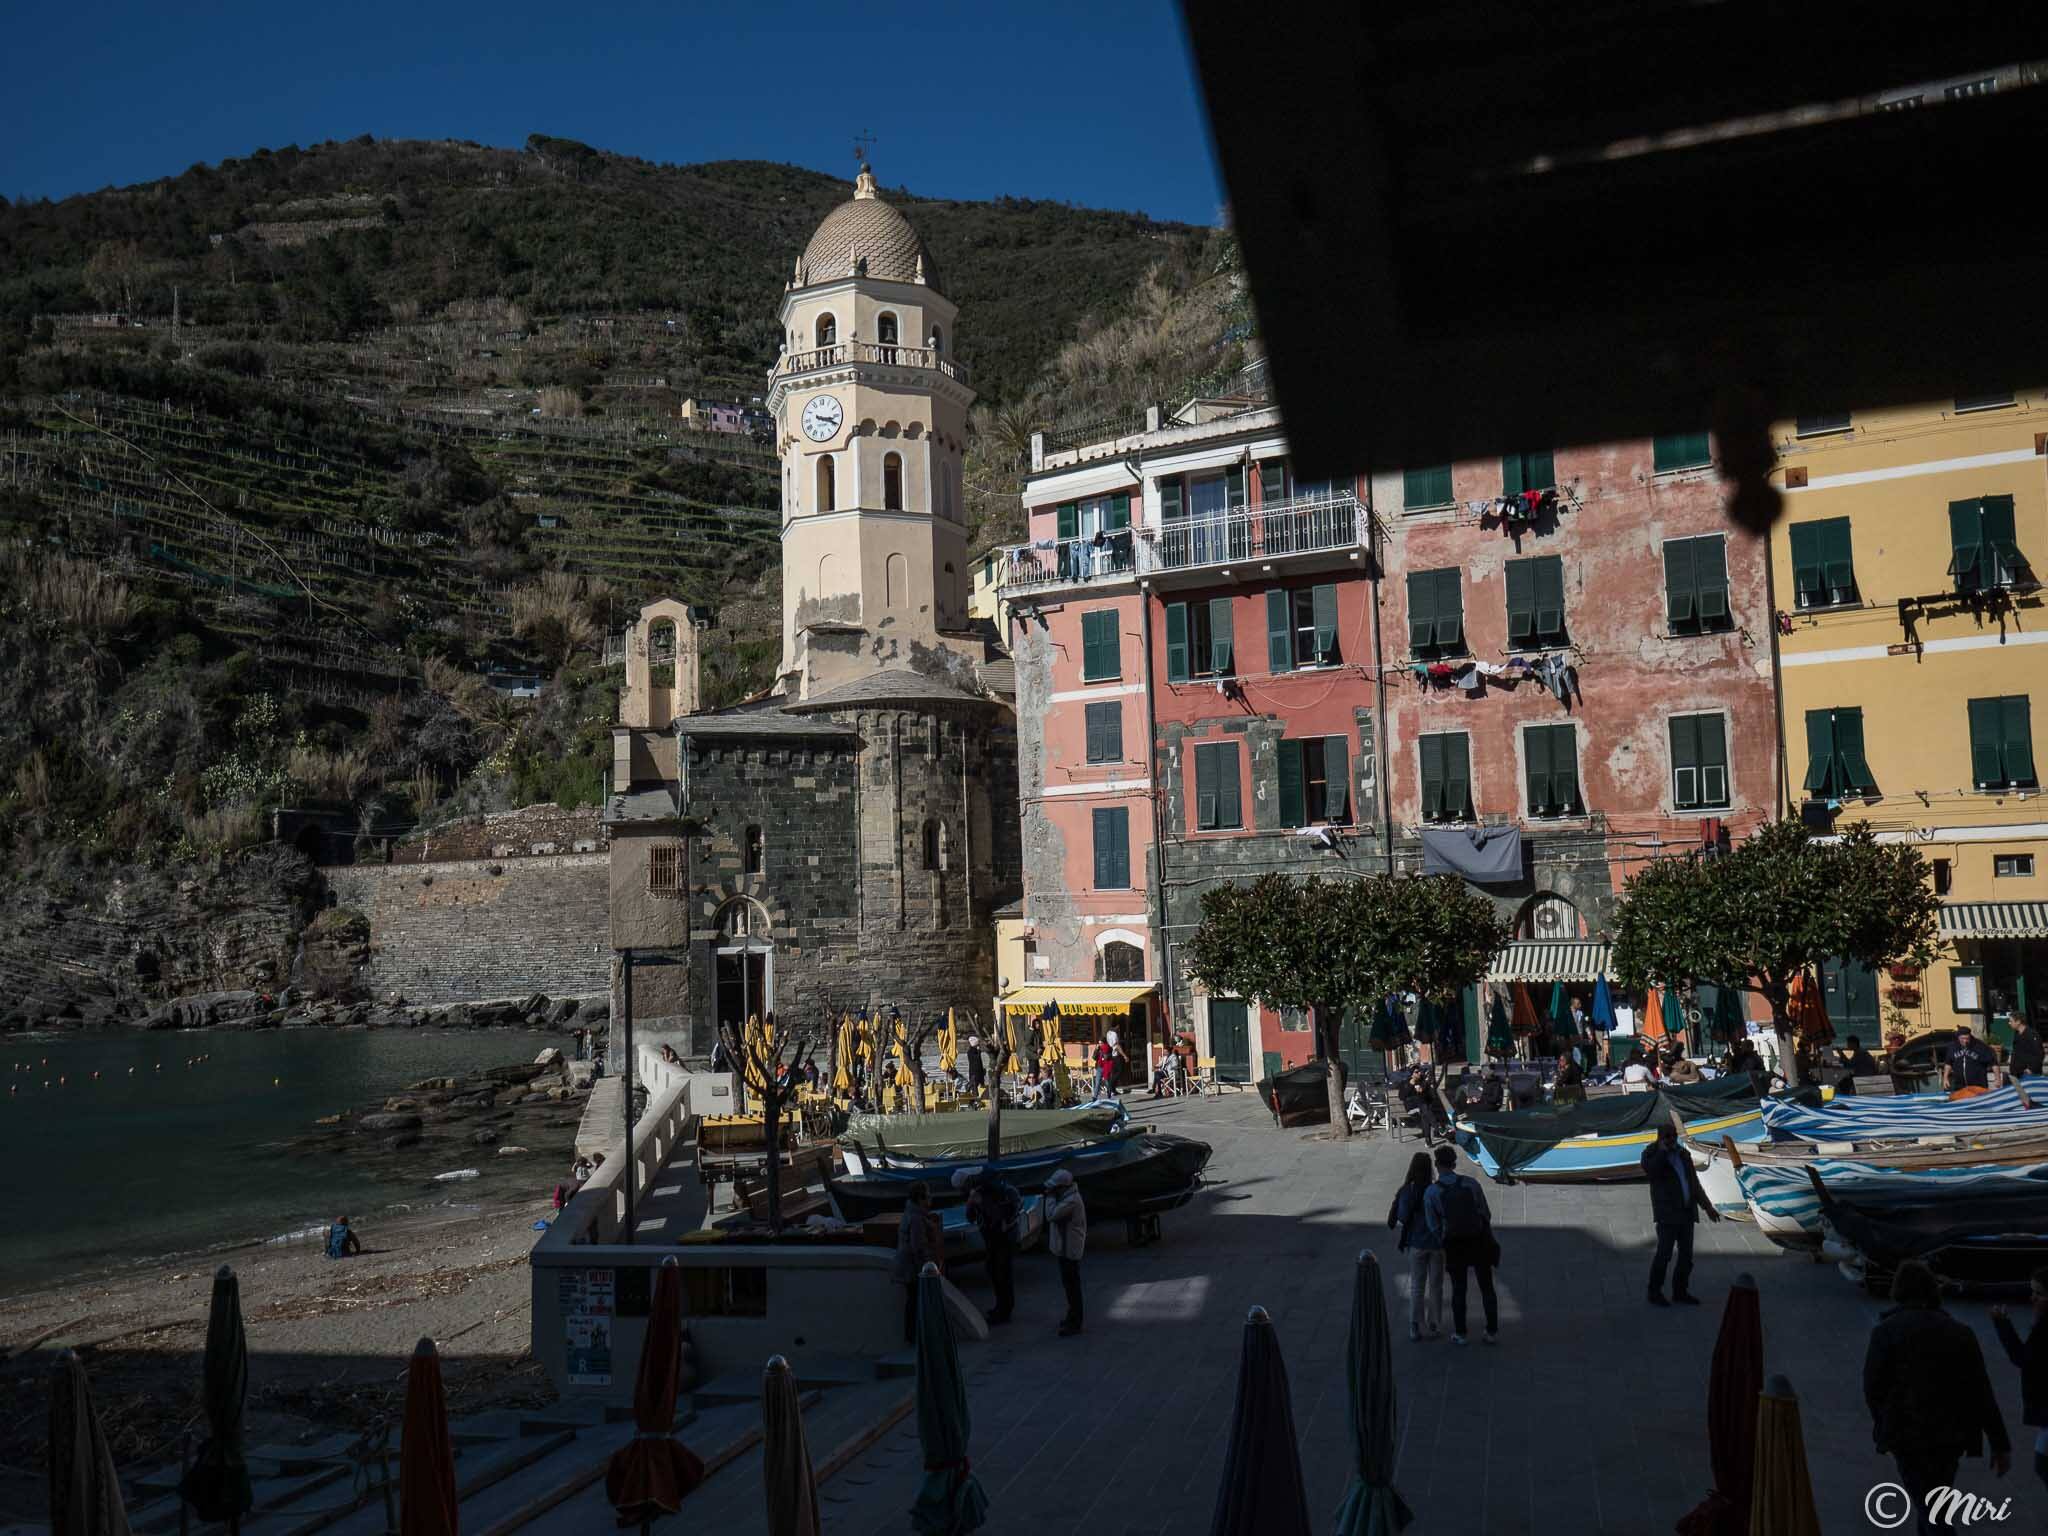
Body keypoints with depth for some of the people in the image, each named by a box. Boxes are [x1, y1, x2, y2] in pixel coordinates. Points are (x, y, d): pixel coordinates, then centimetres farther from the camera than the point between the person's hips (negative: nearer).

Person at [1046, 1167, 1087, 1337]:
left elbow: (1051, 1216, -25)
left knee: (1071, 1284, -6)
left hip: (1069, 1249, -11)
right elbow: (1054, 1216, 15)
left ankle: (1074, 1323, -2)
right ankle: (1073, 1316, 33)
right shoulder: (1067, 1197, 10)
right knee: (1069, 1283, 20)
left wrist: (1051, 1198, -16)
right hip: (1065, 1247, 11)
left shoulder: (1071, 1201, -24)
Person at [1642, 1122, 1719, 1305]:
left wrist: (1707, 1207, 10)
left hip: (1686, 1212, 6)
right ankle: (1655, 1292, 4)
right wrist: (1663, 1149, -23)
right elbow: (1650, 1172, -27)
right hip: (1667, 1213, -6)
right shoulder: (1651, 1154, -6)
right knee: (1664, 1254, -8)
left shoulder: (1683, 1154, 10)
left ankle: (1680, 1291, 18)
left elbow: (1694, 1183, 16)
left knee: (1686, 1255, 7)